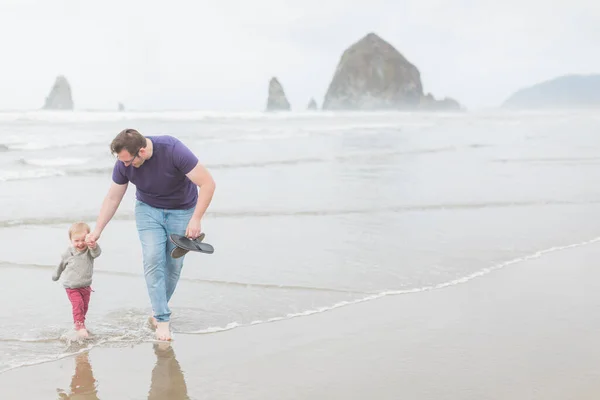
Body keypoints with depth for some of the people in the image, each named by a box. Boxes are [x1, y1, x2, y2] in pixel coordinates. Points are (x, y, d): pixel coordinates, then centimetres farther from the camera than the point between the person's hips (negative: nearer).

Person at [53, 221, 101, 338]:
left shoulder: (90, 251, -13)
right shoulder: (68, 253, -12)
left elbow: (96, 253, -39)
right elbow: (61, 265, 7)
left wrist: (94, 246, -62)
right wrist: (56, 275, 24)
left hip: (85, 286, 2)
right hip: (71, 287, -2)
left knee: (85, 306, 12)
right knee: (78, 304, -18)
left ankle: (80, 323, 33)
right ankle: (79, 325, -13)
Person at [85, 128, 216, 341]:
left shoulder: (173, 150, -33)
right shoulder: (123, 163, -19)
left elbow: (207, 183, -28)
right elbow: (112, 199, -4)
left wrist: (196, 219, -31)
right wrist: (97, 231, -3)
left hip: (181, 211, -2)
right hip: (148, 209, 2)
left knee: (174, 264, 1)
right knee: (153, 260, -14)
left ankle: (157, 312, 21)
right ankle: (162, 320, -10)